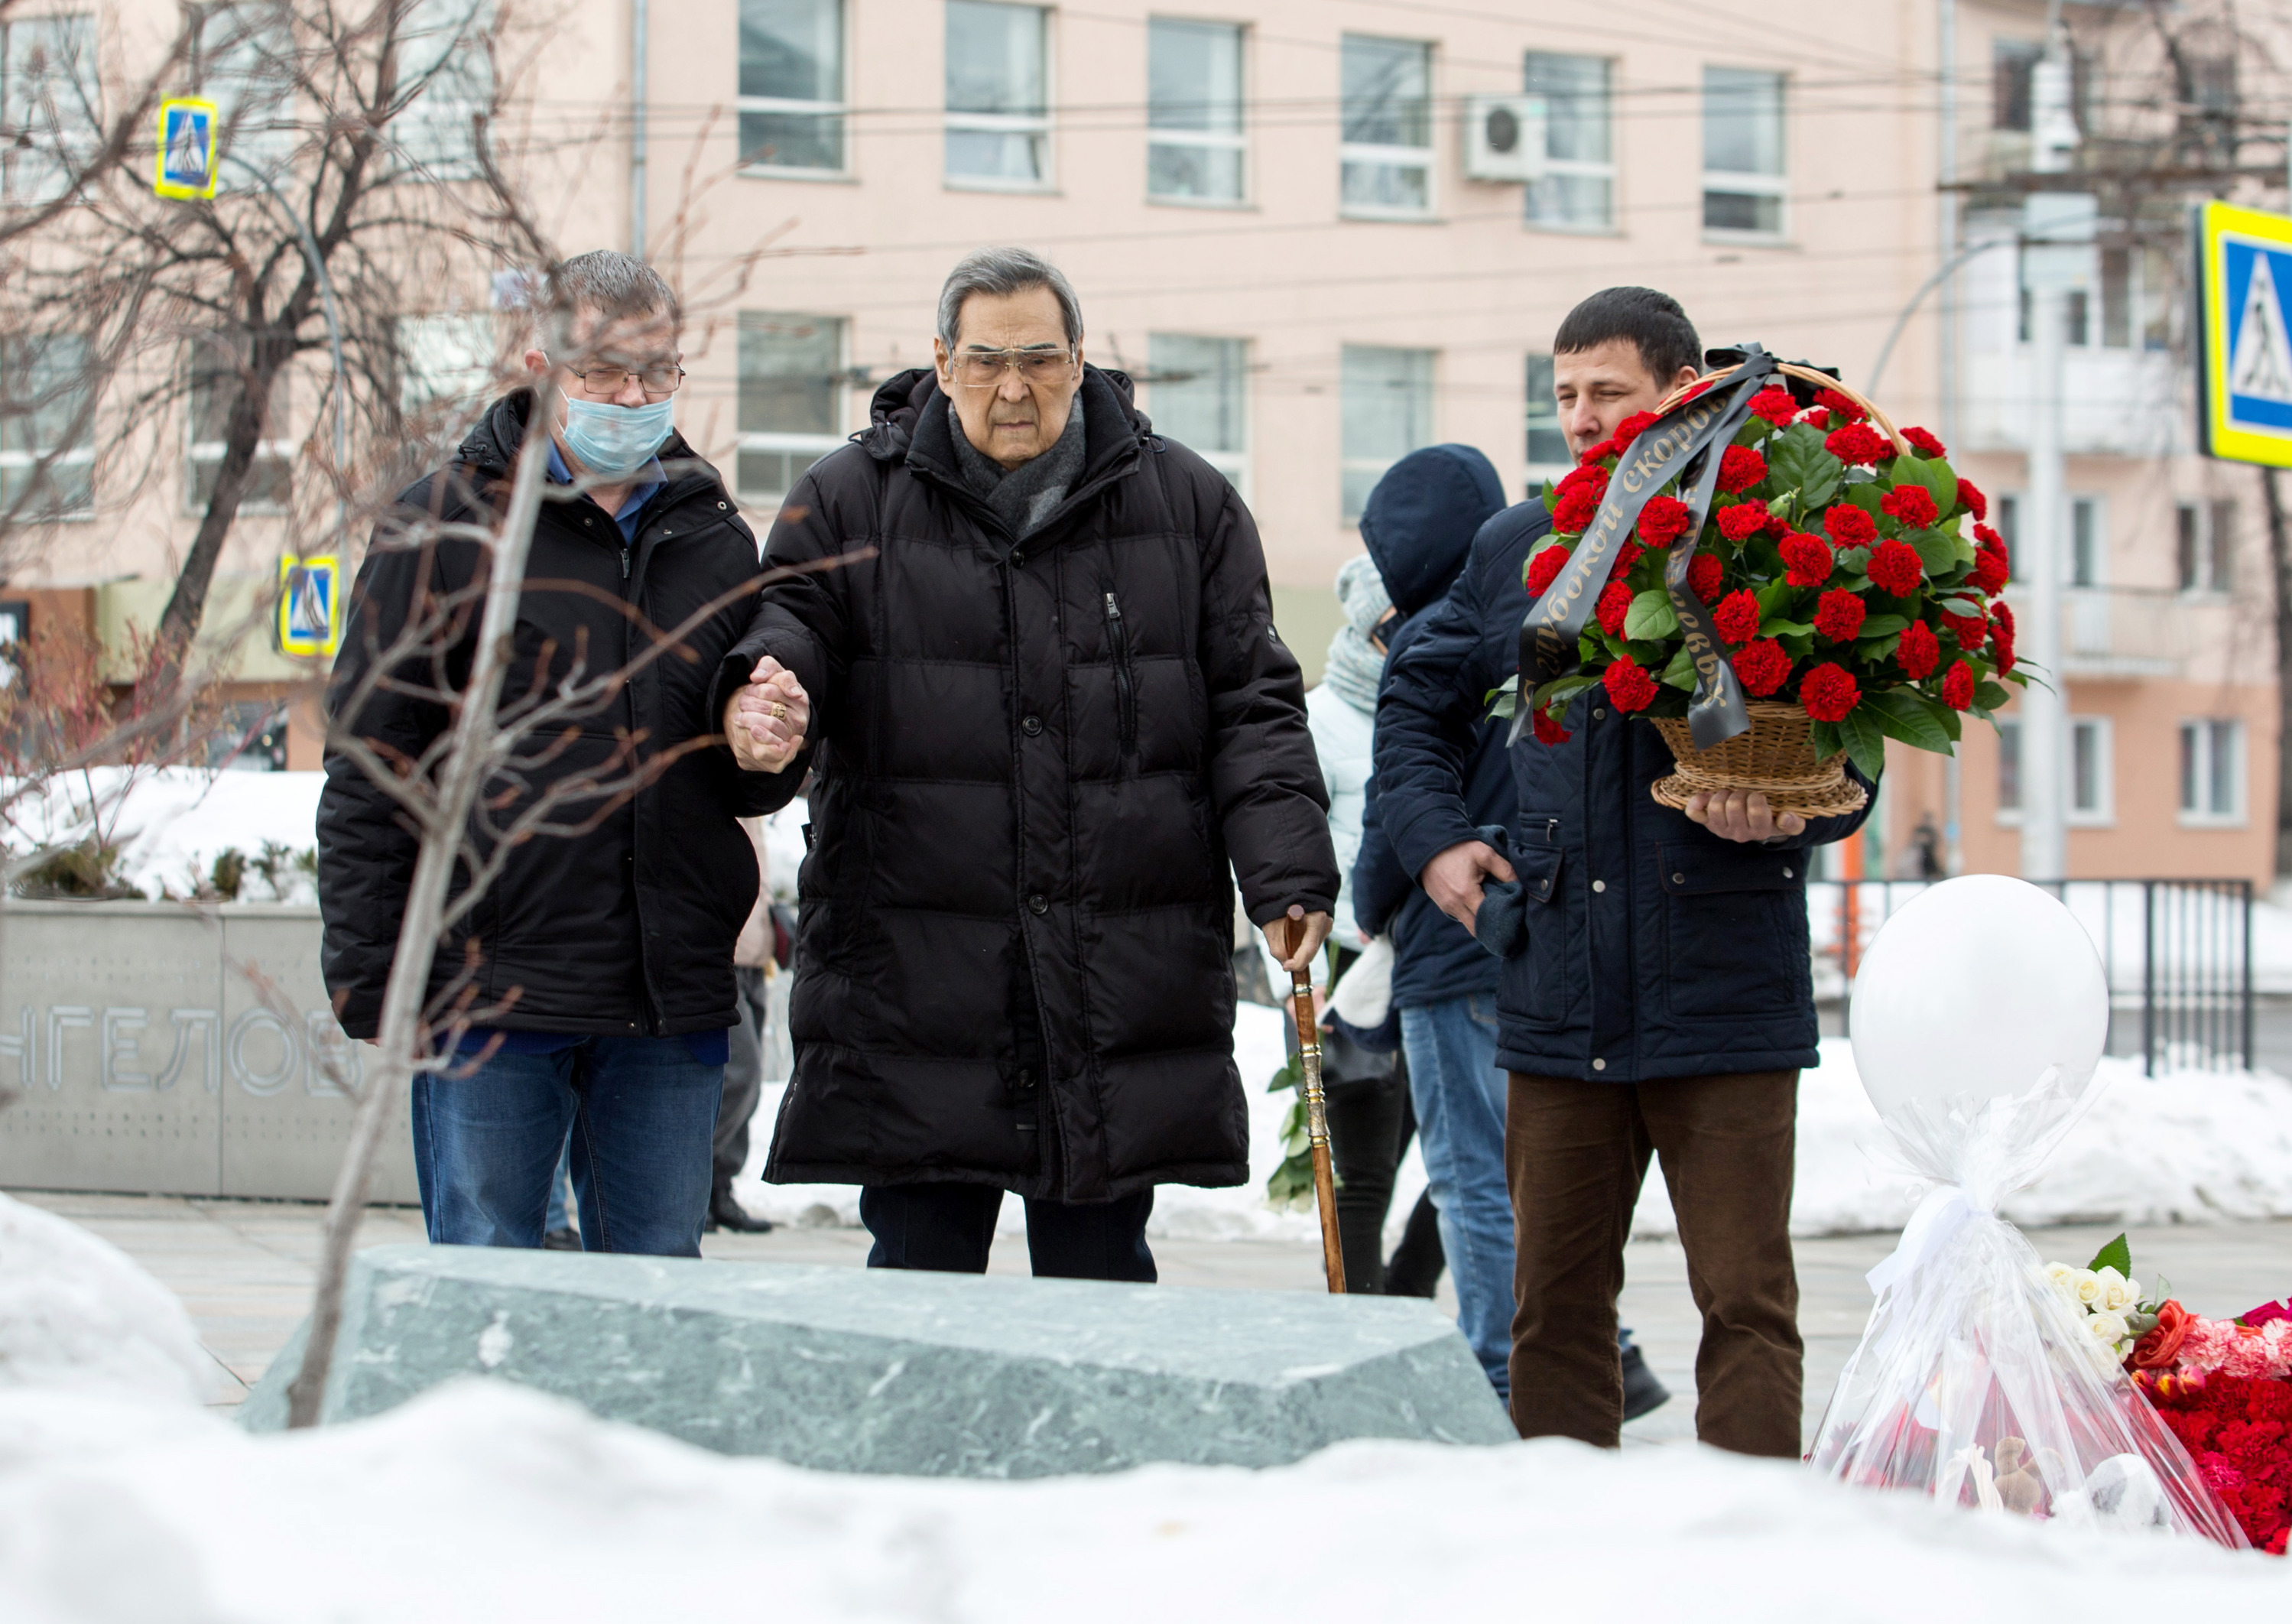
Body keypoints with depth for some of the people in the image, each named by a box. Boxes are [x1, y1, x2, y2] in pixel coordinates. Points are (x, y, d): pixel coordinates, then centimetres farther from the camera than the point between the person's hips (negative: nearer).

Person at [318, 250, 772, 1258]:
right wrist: (369, 976, -7)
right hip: (492, 986, -4)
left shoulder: (714, 537, 14)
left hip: (672, 995, 4)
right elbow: (369, 773, -1)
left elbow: (751, 788, 20)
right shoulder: (443, 527, 1)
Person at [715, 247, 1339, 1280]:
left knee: (1100, 1273, 8)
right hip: (913, 986, 0)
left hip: (1122, 986, 1)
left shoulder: (1185, 504, 8)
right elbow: (789, 624, 1)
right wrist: (762, 705, -25)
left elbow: (1251, 703, 7)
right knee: (919, 1272, 4)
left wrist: (1286, 869, -6)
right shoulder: (849, 502, 6)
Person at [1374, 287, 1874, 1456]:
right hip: (1558, 998, 4)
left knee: (1745, 1303, -3)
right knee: (1555, 1300, 11)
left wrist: (1784, 815, -22)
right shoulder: (1514, 551, 11)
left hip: (1722, 998, -4)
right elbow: (1416, 700, 26)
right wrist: (1433, 837, 11)